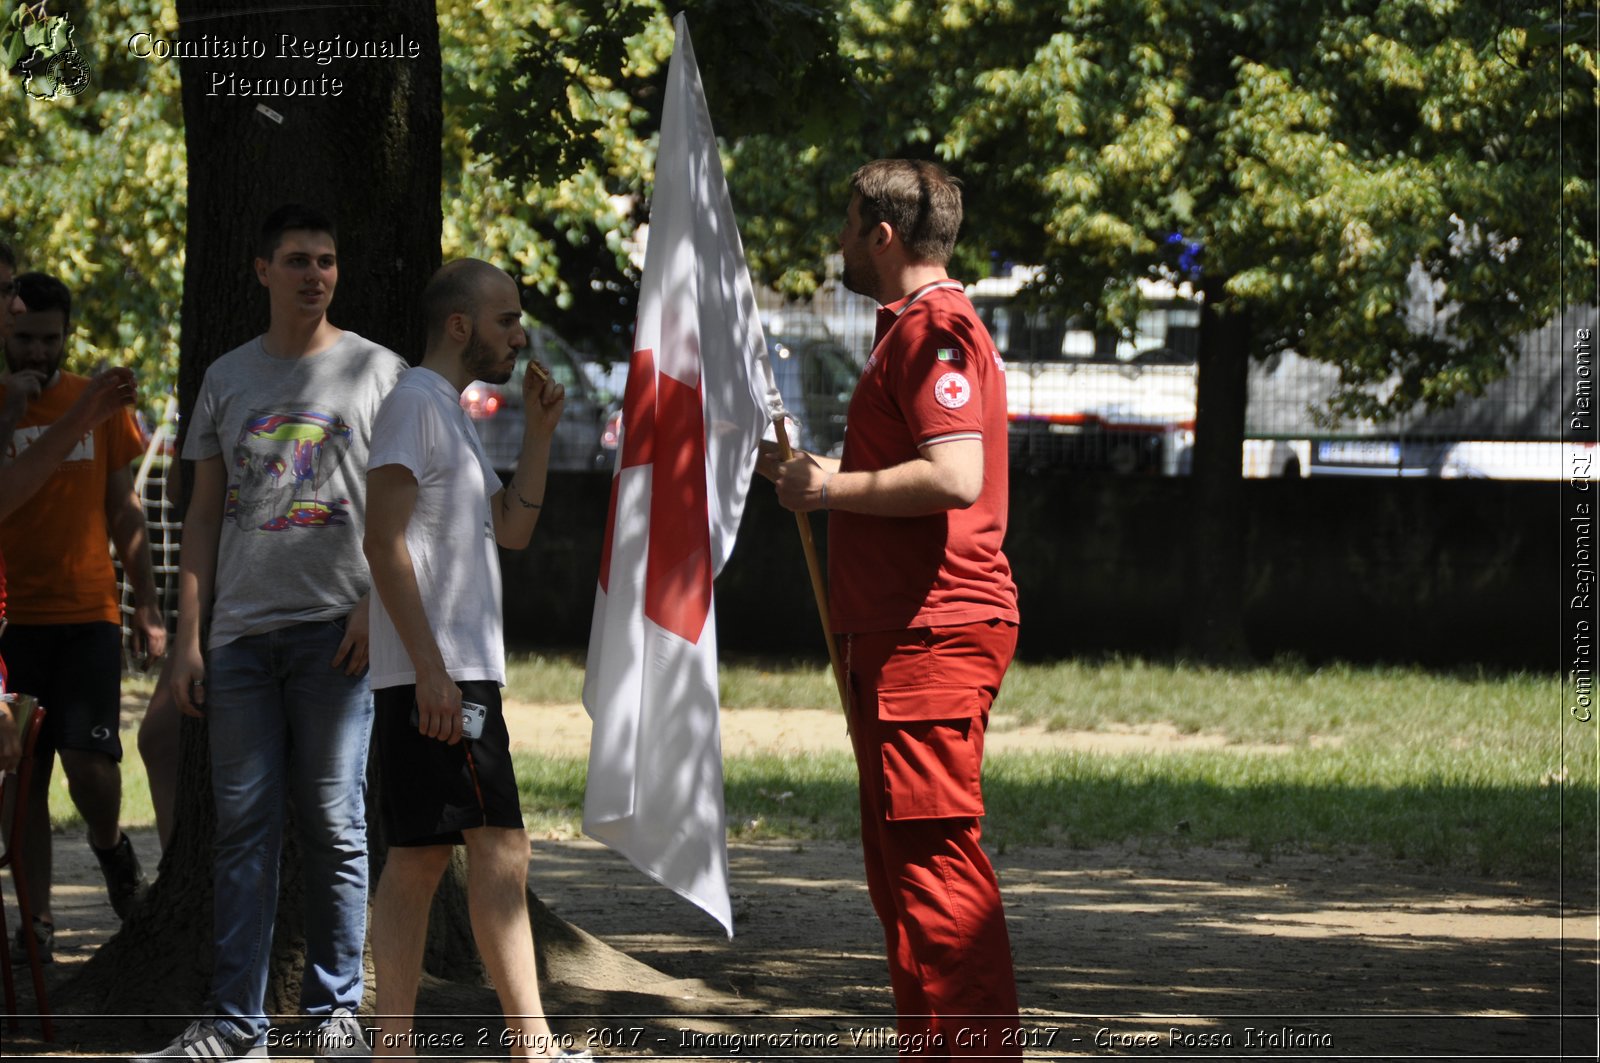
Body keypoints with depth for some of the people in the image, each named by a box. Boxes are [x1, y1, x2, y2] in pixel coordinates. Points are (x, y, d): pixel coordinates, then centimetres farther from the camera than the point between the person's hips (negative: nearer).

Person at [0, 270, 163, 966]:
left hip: (88, 614, 0)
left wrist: (147, 607, 9)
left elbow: (124, 511, 14)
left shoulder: (100, 403, 8)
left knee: (90, 760, -13)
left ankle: (110, 845, 17)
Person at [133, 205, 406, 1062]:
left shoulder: (378, 372, 7)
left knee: (333, 824, -3)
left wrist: (376, 605, -9)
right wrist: (187, 637, 8)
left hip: (337, 629, -2)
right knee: (243, 824, 0)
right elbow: (204, 516, 15)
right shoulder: (228, 378, 15)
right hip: (241, 630, 3)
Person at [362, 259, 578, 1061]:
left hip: (455, 673, 10)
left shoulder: (451, 415, 21)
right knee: (499, 848, -12)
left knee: (419, 857, 6)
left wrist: (539, 432, 13)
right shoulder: (416, 403, -9)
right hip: (438, 673, -10)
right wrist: (430, 665, -21)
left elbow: (511, 531, 22)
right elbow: (384, 543, -17)